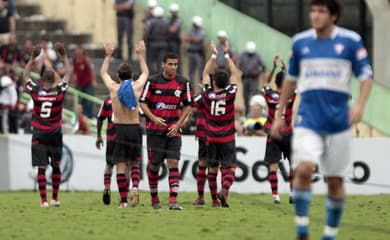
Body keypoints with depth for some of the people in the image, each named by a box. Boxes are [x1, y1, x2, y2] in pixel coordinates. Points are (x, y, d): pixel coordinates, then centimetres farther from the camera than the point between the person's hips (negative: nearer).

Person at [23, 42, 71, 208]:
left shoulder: (36, 92, -8)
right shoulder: (59, 92, -8)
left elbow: (25, 76, 9)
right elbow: (69, 74, 7)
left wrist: (32, 58, 11)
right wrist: (64, 56, 12)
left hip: (38, 136, 0)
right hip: (55, 135, 1)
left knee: (41, 168, -1)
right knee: (56, 167, 13)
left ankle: (44, 200, -6)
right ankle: (55, 199, 16)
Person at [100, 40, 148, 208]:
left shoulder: (114, 88, -2)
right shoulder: (136, 87, -1)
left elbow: (103, 73, 19)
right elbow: (145, 73, 21)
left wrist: (108, 56, 31)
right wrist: (141, 55, 32)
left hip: (119, 129, -1)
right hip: (134, 128, 1)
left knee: (121, 166, 2)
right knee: (135, 163, 13)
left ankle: (123, 200, 0)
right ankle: (135, 187, -14)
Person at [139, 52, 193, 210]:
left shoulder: (183, 83, 2)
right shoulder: (152, 81, -3)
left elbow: (187, 105, 9)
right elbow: (143, 102, -2)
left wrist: (178, 124, -3)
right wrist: (153, 118, -18)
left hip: (173, 130, 1)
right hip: (155, 129, -1)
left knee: (173, 163, -9)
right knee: (154, 164, 4)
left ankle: (173, 201, -14)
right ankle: (154, 199, 20)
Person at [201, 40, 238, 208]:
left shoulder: (208, 95, -7)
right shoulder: (229, 95, -10)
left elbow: (205, 74, 5)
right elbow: (235, 74, 0)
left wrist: (213, 55, 8)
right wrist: (226, 55, 5)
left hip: (212, 139, 2)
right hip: (227, 139, -2)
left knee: (212, 169, 13)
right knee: (229, 169, -4)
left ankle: (214, 199, 15)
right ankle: (224, 191, -29)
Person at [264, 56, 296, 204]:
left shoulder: (269, 95, -7)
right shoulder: (291, 96, -9)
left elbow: (267, 82, 14)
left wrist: (274, 67, 11)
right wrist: (285, 69, 11)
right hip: (287, 134, -1)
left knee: (273, 166, 0)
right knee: (294, 164, 11)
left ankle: (275, 195, -6)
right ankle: (293, 193, 4)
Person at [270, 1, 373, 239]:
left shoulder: (351, 41, -1)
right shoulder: (300, 42, 5)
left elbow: (366, 76, 0)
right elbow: (290, 79, 16)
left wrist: (360, 105, -17)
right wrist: (279, 115, 16)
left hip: (338, 121, -1)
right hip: (308, 119, 1)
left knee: (335, 181, 4)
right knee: (304, 169, -19)